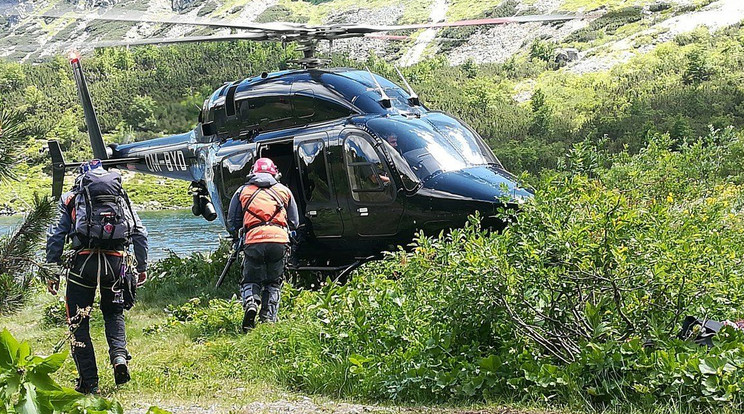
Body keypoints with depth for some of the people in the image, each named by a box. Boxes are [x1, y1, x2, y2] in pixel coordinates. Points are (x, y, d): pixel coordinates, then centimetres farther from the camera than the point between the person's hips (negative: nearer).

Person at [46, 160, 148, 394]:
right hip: (116, 262, 2)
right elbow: (140, 234, 14)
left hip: (84, 262, -2)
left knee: (78, 322, 8)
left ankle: (89, 383, 5)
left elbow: (55, 237, 7)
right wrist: (142, 267, 20)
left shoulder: (71, 199, 15)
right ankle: (119, 355, -2)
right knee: (114, 312, 24)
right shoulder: (122, 198, 20)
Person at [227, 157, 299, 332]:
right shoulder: (284, 190, 22)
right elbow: (294, 223, 25)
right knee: (273, 283, 16)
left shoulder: (242, 191, 19)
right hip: (279, 239, 1)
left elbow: (232, 223, 20)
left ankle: (250, 303, -14)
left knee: (251, 280, 14)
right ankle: (268, 319, 6)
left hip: (254, 241, -1)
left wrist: (237, 234, 41)